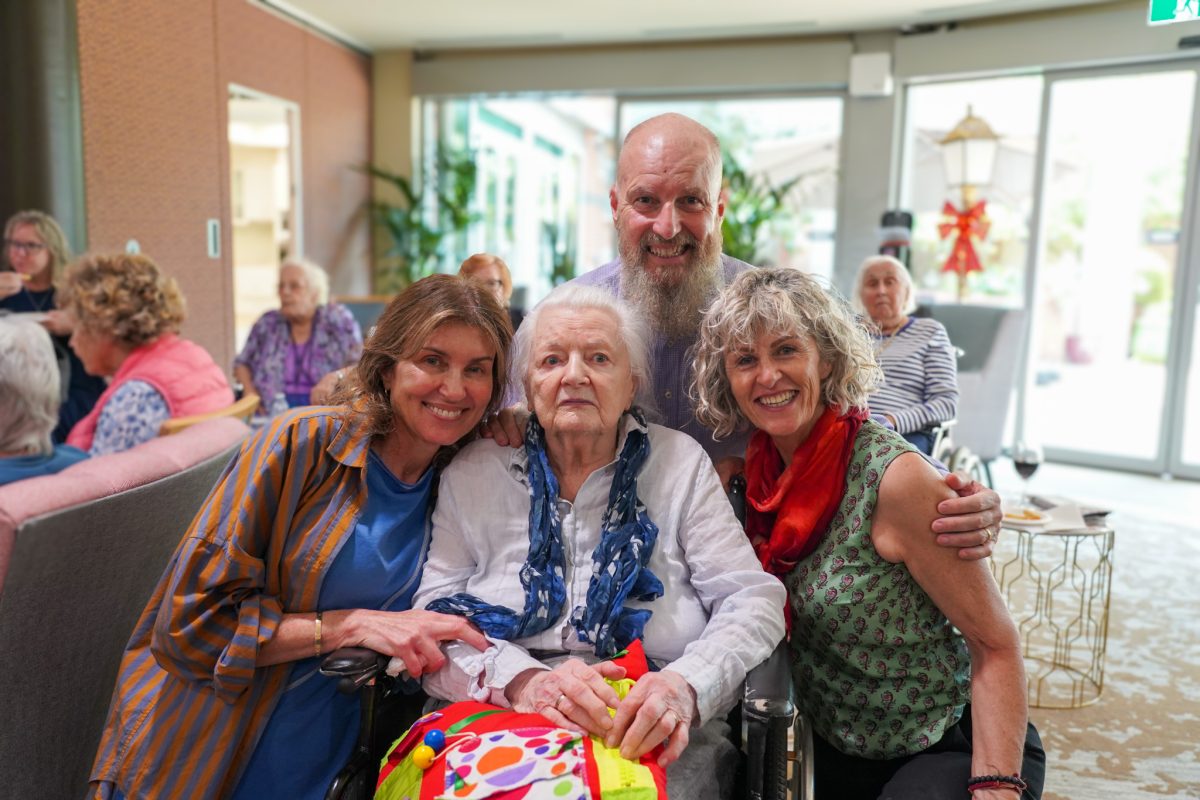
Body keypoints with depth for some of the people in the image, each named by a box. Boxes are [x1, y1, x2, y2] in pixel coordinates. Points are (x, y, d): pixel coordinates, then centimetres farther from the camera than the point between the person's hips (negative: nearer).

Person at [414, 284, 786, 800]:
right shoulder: (473, 474, 8)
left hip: (652, 739, 1)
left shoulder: (681, 463, 6)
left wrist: (686, 686, -19)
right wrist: (522, 680, -18)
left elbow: (752, 601, 1)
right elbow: (433, 614, 1)